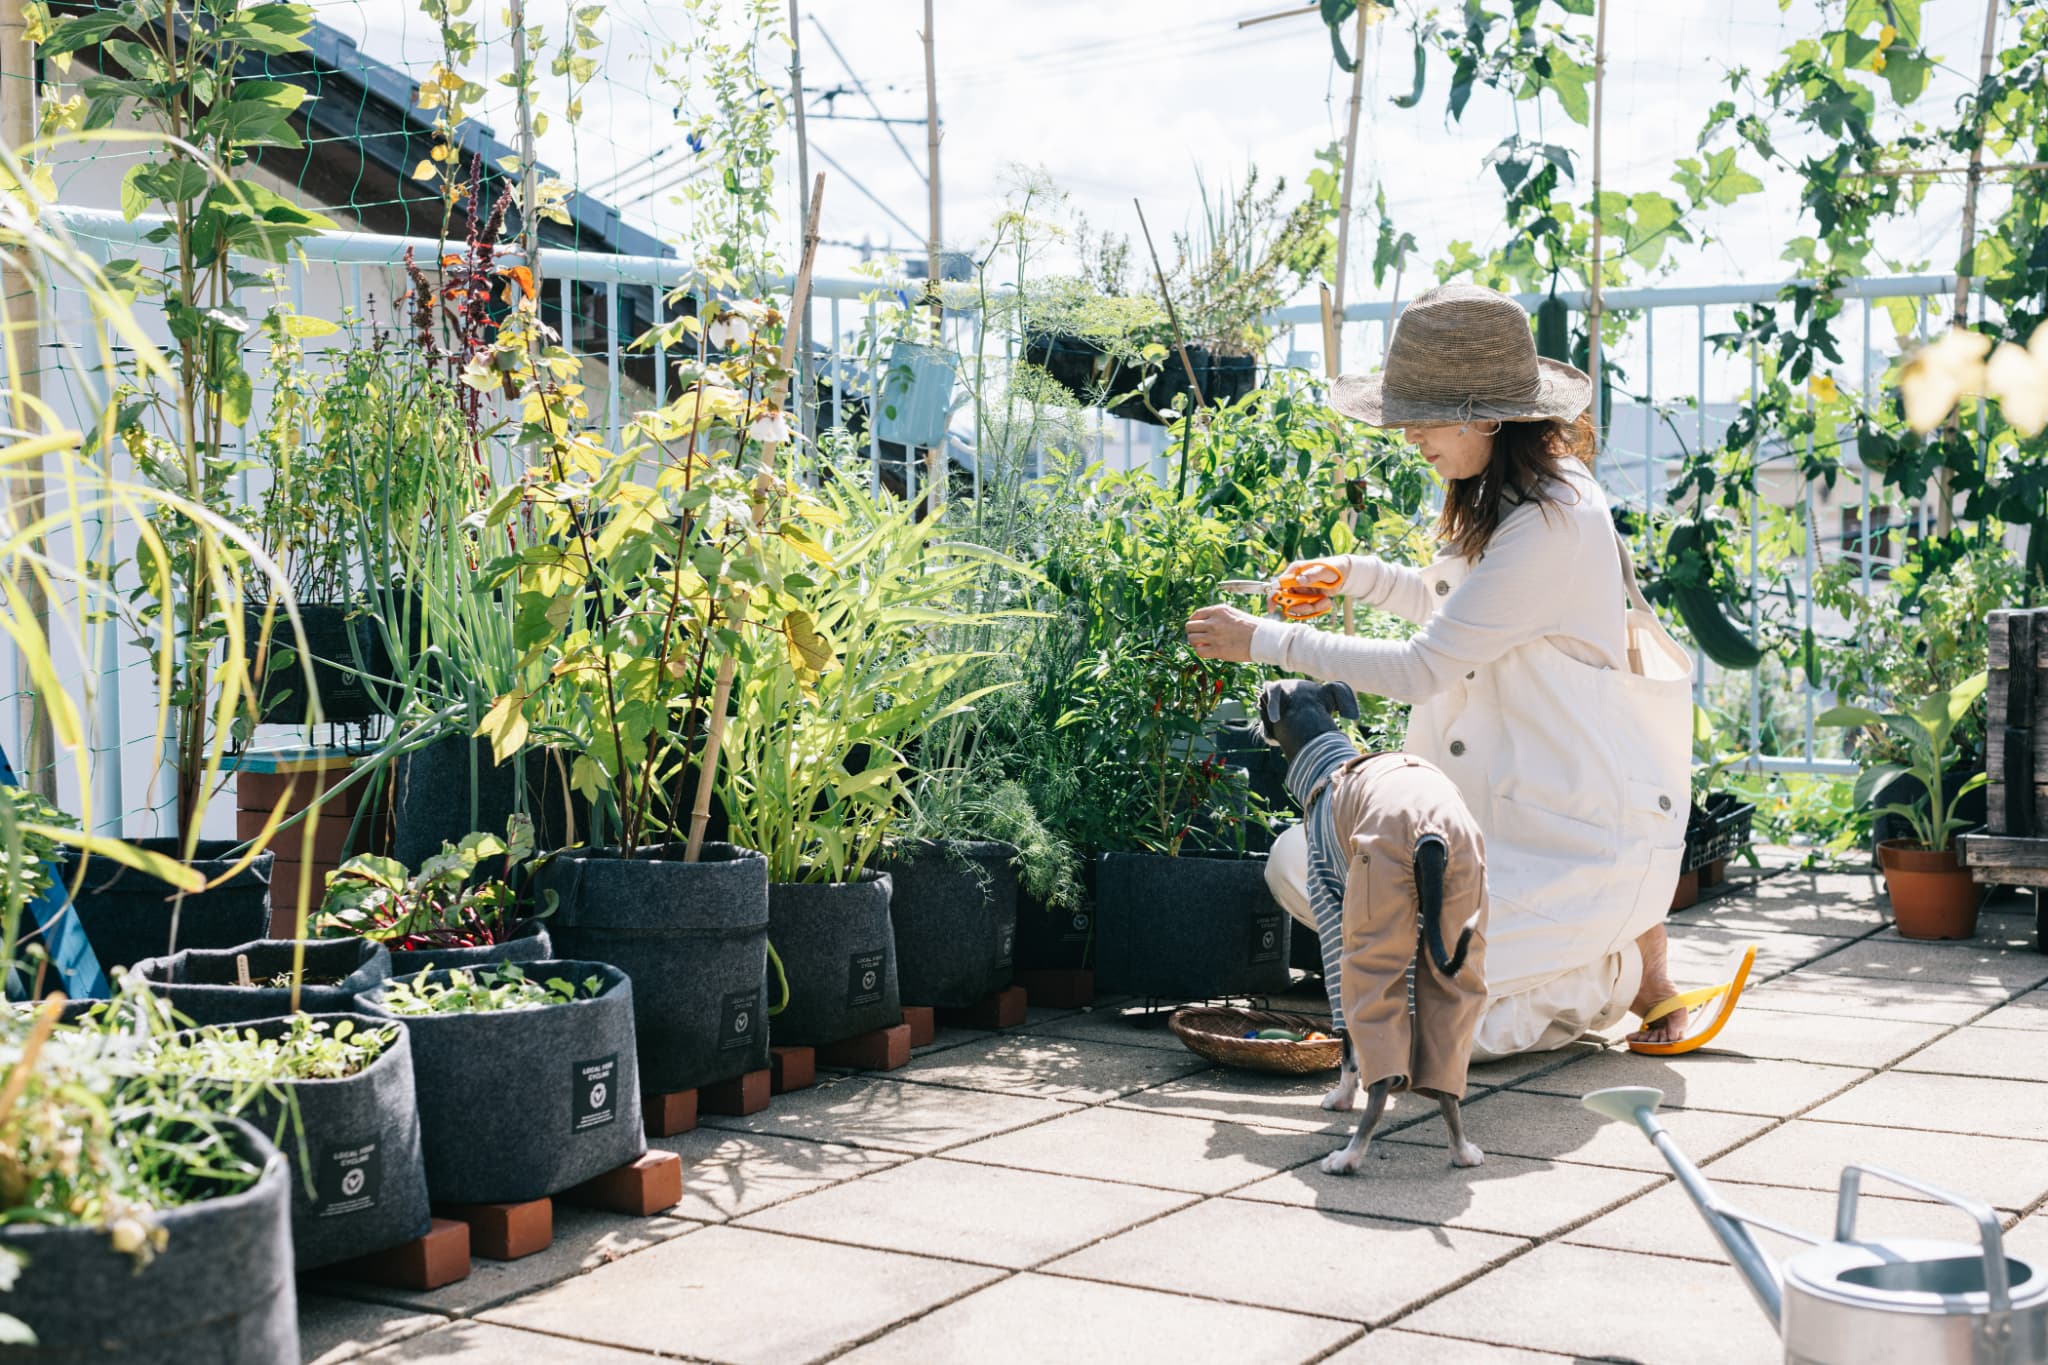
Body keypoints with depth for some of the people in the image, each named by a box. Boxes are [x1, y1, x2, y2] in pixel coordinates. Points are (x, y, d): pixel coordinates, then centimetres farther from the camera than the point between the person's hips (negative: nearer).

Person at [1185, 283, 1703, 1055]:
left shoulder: (1551, 523, -23)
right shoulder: (1500, 501, 8)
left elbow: (1421, 668, -22)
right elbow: (1457, 612, 28)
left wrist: (1265, 641, -15)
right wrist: (1356, 575, 12)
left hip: (1584, 837, -10)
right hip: (1498, 809, 10)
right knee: (1300, 862, 1)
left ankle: (1630, 969, 7)